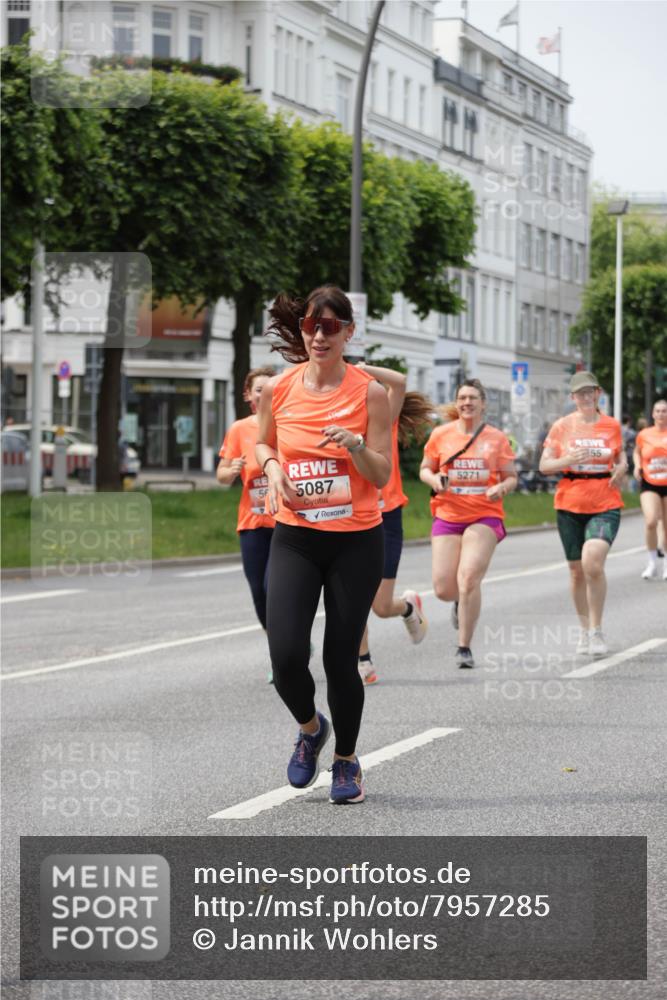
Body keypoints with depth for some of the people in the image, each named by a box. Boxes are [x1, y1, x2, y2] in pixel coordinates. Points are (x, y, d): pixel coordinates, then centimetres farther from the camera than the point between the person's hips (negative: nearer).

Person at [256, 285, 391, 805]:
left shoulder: (369, 392, -6)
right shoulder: (278, 389, 1)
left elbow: (382, 475, -5)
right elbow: (263, 443, 20)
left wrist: (354, 445, -23)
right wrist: (273, 467, -2)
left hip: (356, 541, -2)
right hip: (295, 538, 2)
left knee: (341, 657, 1)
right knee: (286, 655, -13)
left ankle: (347, 762, 24)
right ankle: (310, 727, 21)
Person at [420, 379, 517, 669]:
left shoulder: (496, 438, 4)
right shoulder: (441, 435, 5)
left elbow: (511, 477, 10)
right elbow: (425, 469, 13)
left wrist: (502, 488, -13)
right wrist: (434, 479, -10)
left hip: (485, 516, -2)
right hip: (448, 516, 2)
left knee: (469, 578, -18)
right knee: (443, 589, -3)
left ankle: (464, 647, -6)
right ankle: (461, 602, 37)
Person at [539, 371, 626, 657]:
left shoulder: (612, 426, 4)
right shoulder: (562, 426, 2)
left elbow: (620, 455, 21)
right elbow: (544, 465, 1)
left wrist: (620, 468, -2)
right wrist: (568, 460, -18)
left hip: (605, 506, -1)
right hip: (570, 507, 1)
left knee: (593, 563, -21)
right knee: (577, 570, 9)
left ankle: (596, 631, -8)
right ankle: (584, 630, 27)